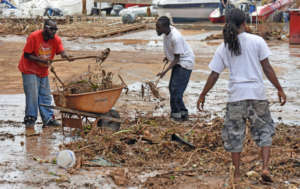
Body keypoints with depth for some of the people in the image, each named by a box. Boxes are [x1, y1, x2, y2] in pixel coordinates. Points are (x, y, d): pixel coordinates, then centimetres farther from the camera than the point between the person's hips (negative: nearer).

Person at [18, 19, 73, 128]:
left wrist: (66, 57, -45)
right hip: (30, 70, -5)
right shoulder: (33, 37, -20)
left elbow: (61, 52, -20)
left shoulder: (56, 39, -7)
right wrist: (41, 60, -29)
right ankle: (30, 119, 0)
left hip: (43, 71, 5)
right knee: (32, 94, -10)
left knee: (45, 96, 6)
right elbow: (26, 55, -18)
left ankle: (48, 119, 11)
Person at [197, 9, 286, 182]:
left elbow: (214, 75, 5)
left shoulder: (224, 48, 4)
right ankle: (265, 167, -2)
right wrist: (280, 89, 2)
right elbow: (267, 68, -4)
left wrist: (203, 95, 14)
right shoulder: (257, 41, -2)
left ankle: (237, 174, 13)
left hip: (236, 95, 1)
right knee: (264, 130, 12)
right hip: (257, 93, -1)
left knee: (234, 133, 11)